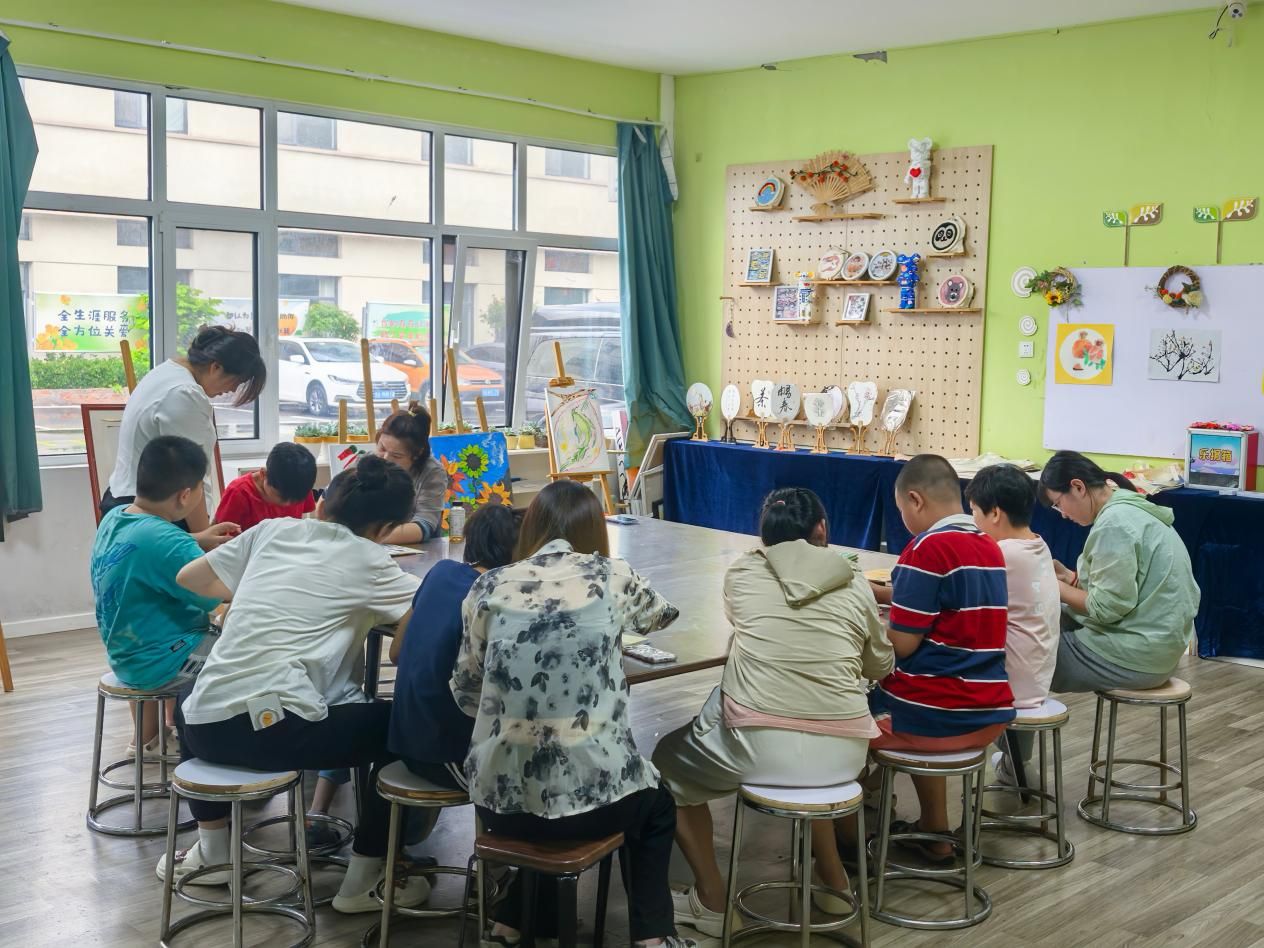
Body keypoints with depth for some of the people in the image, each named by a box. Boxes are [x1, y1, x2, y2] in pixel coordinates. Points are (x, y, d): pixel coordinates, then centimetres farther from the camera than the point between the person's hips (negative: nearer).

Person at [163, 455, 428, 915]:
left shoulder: (273, 530, 14)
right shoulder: (365, 560, 1)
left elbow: (189, 578, 22)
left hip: (207, 727, 6)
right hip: (276, 729, -5)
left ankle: (211, 851, 41)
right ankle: (363, 881, 18)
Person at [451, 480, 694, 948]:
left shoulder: (489, 587, 1)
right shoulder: (611, 577, -1)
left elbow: (466, 694, 9)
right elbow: (661, 613, 22)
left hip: (500, 797, 2)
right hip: (591, 793, -2)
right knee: (656, 806, 33)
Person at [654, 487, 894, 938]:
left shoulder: (741, 574, 8)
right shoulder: (855, 587, 9)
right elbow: (880, 667, 25)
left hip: (758, 748, -3)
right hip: (841, 754, 3)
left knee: (670, 761, 26)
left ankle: (711, 901, 25)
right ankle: (833, 883, 42)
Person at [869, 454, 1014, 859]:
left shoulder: (928, 548, -16)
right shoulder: (990, 547, 9)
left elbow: (902, 645, -15)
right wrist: (881, 593, 21)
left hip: (934, 714, -8)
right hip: (992, 715, 8)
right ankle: (934, 832, 40)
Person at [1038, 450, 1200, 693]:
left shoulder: (1114, 523, -19)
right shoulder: (1129, 509, 11)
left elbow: (1106, 607, -21)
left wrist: (1055, 587, -8)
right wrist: (1069, 577, 5)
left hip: (1134, 656, -9)